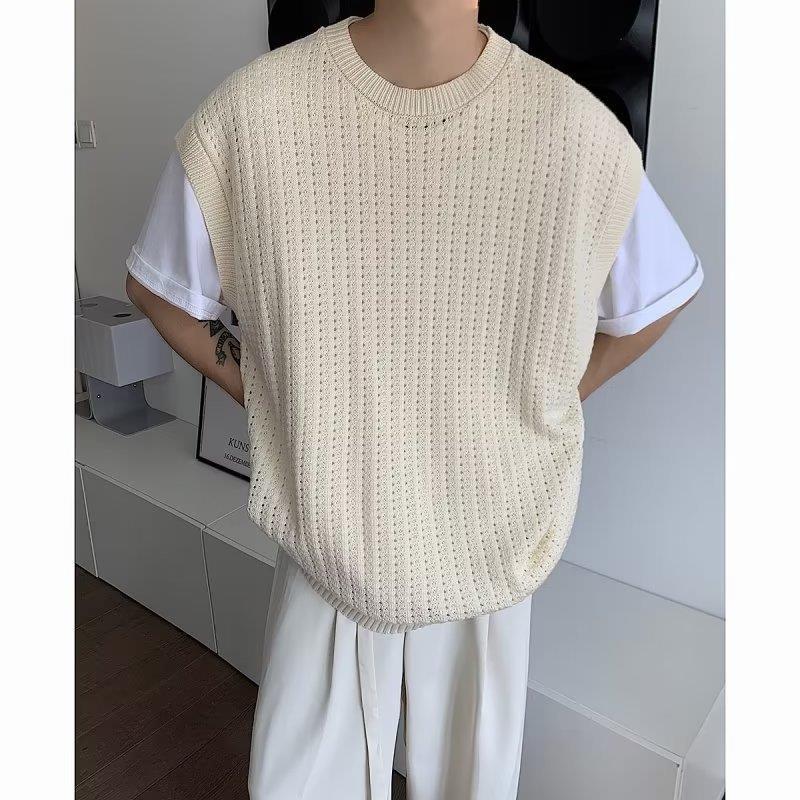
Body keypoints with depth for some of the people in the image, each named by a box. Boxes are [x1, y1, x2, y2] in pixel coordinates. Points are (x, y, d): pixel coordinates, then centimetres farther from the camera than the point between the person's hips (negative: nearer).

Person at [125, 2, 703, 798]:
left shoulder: (579, 131, -16)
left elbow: (651, 303, 3)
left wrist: (538, 411, 1)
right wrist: (263, 397, -3)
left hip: (490, 542, 1)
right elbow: (158, 286, 2)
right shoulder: (248, 111, -15)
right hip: (325, 532, 0)